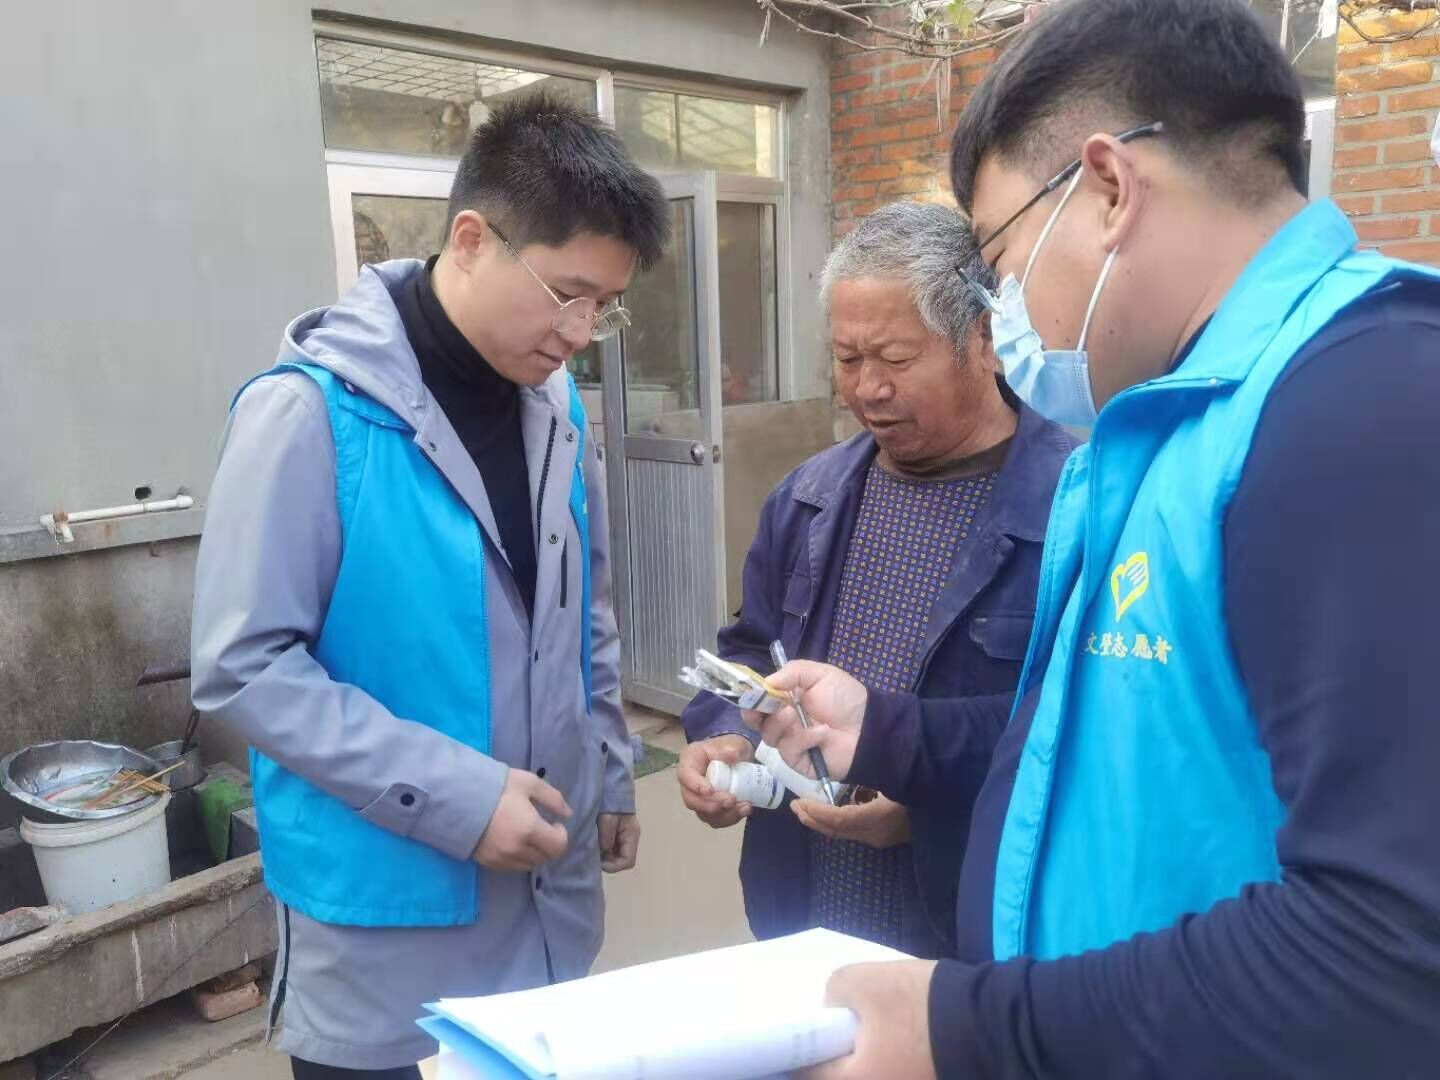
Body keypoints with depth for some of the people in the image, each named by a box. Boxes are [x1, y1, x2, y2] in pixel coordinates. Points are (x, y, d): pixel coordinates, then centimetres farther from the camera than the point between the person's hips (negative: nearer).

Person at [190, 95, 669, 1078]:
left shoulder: (556, 402, 2)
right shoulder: (313, 409, -18)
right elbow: (243, 668, -17)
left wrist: (609, 775, 11)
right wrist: (452, 793, -21)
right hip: (388, 919, -6)